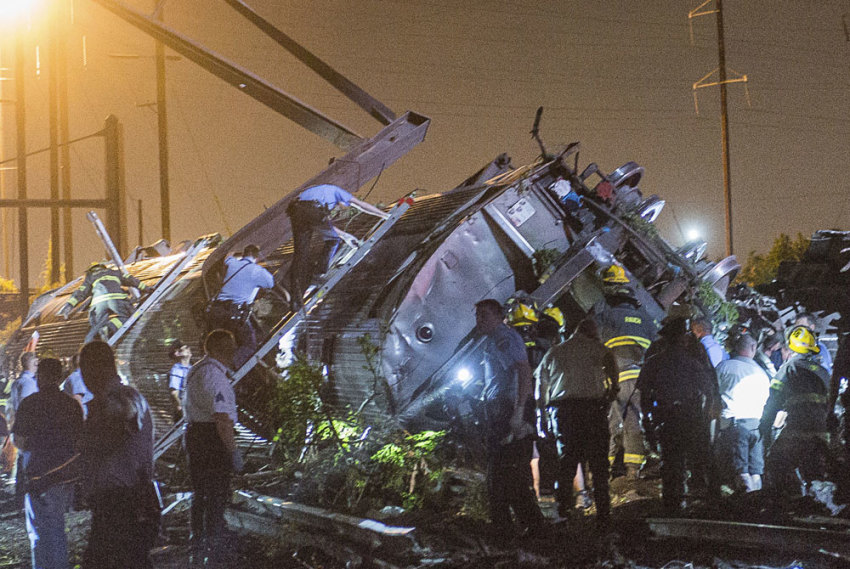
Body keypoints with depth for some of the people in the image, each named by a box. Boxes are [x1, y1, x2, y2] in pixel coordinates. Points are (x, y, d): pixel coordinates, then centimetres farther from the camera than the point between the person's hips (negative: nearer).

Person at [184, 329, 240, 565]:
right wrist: (233, 452, -22)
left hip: (193, 433, 10)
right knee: (218, 493, 2)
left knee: (200, 491, 20)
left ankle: (197, 542, 30)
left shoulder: (194, 371, 13)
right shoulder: (216, 376, -20)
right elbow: (222, 419, -24)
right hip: (214, 439, -10)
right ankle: (213, 544, 9)